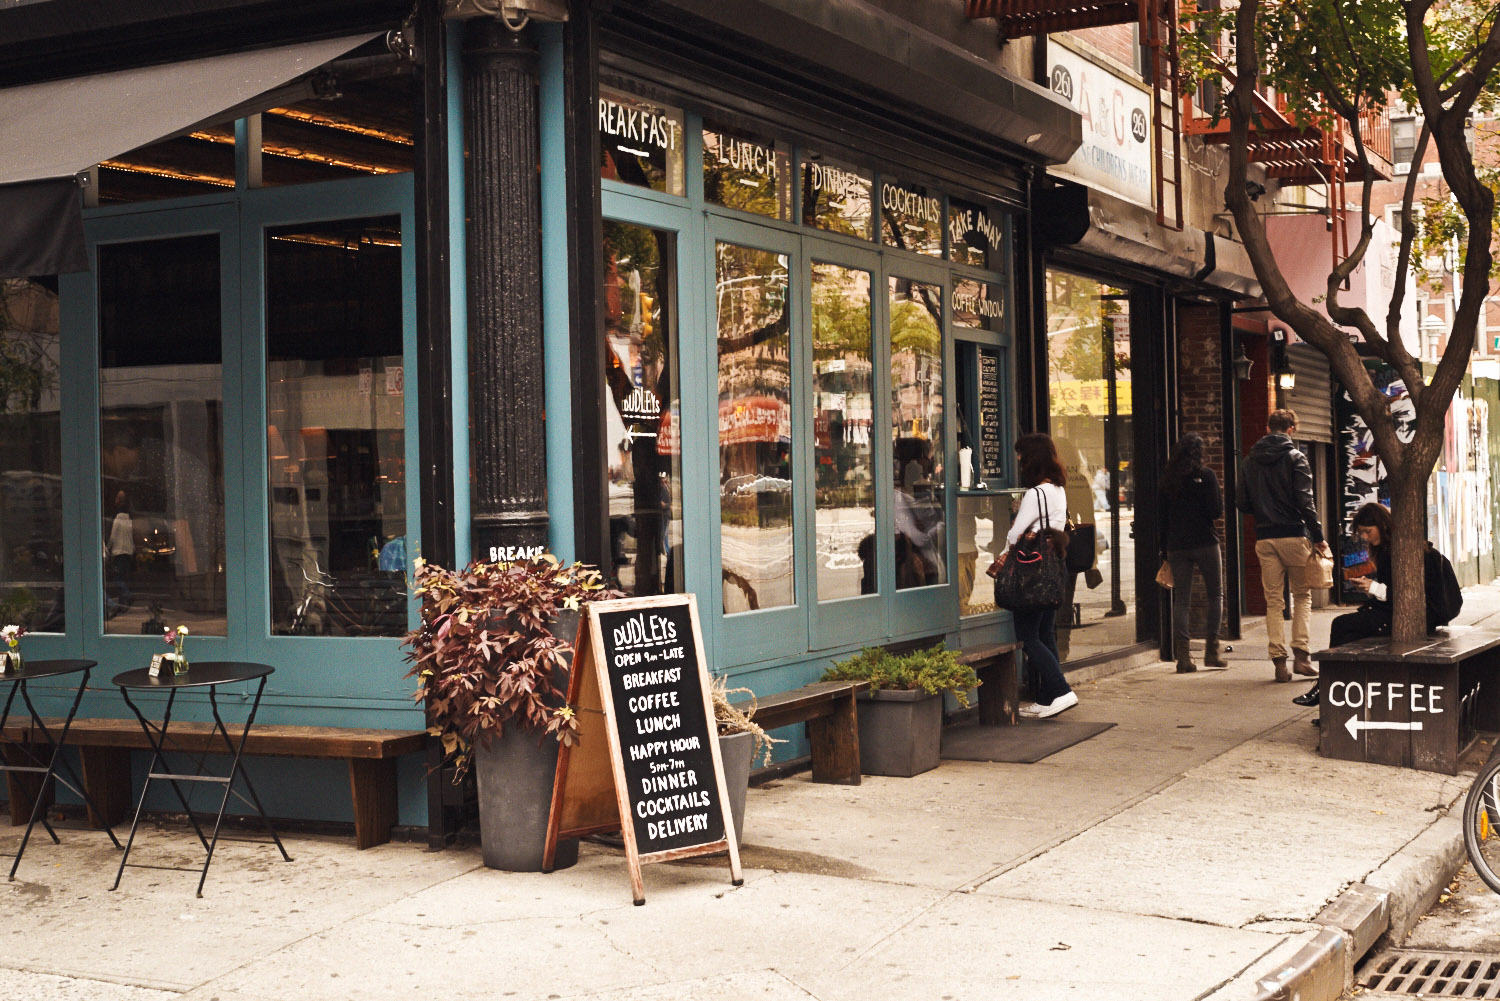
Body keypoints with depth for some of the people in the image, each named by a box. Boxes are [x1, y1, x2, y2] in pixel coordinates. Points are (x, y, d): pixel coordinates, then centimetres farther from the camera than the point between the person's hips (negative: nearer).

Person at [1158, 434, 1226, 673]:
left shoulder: (1168, 479, 7)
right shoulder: (1206, 476, -5)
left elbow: (1161, 516, 8)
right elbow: (1216, 511, -9)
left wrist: (1165, 550, 14)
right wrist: (1220, 496, 13)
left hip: (1176, 546, 3)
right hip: (1204, 543, -3)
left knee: (1181, 600, 3)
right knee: (1215, 595, 11)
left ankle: (1183, 655, -4)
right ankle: (1211, 650, 5)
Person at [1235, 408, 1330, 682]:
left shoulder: (1249, 462, 7)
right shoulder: (1295, 458, -5)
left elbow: (1241, 503, 7)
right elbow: (1305, 502, -11)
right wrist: (1318, 537, -6)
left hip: (1264, 538, 3)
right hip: (1293, 534, -3)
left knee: (1273, 601, 6)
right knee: (1302, 595, 10)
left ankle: (1279, 660, 1)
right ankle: (1301, 654, 0)